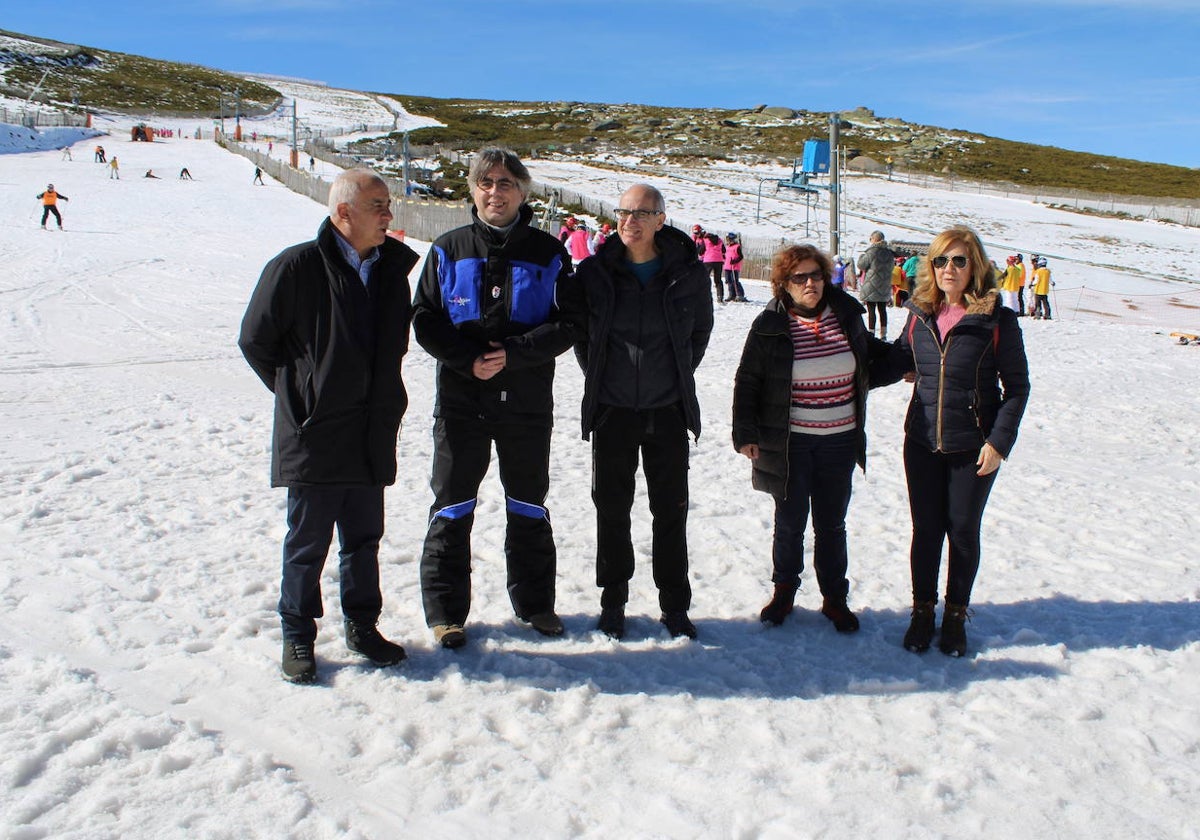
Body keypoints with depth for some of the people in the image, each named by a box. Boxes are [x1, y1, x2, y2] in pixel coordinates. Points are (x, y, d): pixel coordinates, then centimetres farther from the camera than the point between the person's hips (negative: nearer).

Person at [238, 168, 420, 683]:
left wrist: (382, 396, 12)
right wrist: (299, 394, 0)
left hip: (372, 435, 5)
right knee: (308, 542, 7)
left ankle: (362, 626, 31)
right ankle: (297, 635, 24)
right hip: (313, 434, -5)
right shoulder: (297, 267, -12)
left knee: (364, 538, 15)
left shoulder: (392, 268, 6)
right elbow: (255, 341, -3)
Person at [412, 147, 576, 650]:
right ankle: (445, 610, 17)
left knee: (529, 505, 13)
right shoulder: (449, 250, 4)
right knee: (452, 506, 5)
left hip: (528, 402, 1)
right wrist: (469, 359, -15)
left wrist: (513, 354, -16)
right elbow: (425, 320, 0)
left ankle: (534, 602, 28)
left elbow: (567, 324, -3)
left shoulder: (548, 254, 3)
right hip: (460, 400, 0)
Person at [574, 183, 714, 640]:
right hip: (612, 410, 0)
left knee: (671, 510, 8)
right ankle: (613, 603, 25)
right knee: (612, 509, 9)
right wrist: (598, 375, 6)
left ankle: (675, 606, 22)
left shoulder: (689, 273, -4)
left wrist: (680, 375, 9)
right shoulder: (594, 272, -5)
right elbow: (579, 331, 9)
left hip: (668, 411, 0)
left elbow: (701, 329, 12)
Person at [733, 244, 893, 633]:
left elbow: (869, 351, 23)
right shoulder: (770, 326, -7)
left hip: (840, 442, 3)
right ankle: (784, 590, 28)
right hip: (789, 443, -2)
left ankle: (834, 597, 28)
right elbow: (747, 382, -3)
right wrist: (745, 433, -7)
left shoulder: (846, 314, 2)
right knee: (790, 523, 9)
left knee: (831, 525, 13)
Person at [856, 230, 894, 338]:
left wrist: (863, 255, 9)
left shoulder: (871, 251, -14)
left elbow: (861, 265, -7)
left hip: (871, 286, -6)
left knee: (871, 311, -4)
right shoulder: (889, 253, 6)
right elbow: (891, 267, 16)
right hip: (884, 287, 6)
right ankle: (883, 334, 17)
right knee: (882, 310, 13)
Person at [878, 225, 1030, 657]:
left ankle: (956, 616, 27)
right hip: (923, 443, 3)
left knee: (963, 531, 9)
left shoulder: (997, 320, -9)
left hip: (973, 447, -3)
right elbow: (895, 363, 14)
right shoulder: (920, 315, 1)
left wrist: (999, 441, -12)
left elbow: (1017, 386, -5)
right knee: (925, 530, 10)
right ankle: (922, 610, 27)